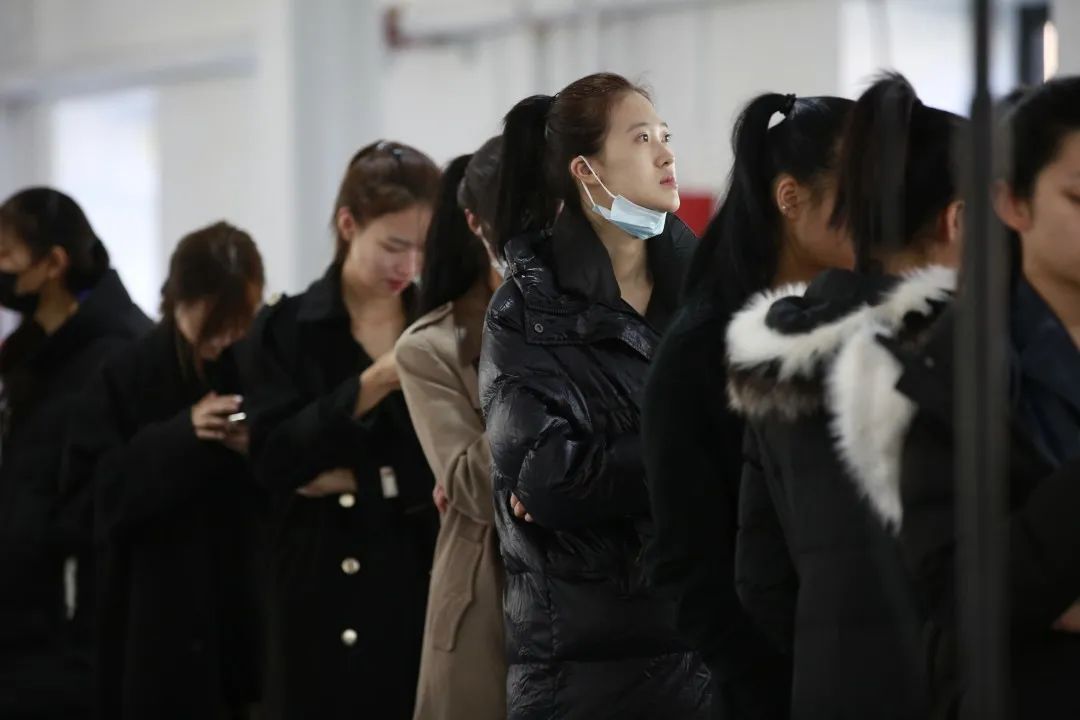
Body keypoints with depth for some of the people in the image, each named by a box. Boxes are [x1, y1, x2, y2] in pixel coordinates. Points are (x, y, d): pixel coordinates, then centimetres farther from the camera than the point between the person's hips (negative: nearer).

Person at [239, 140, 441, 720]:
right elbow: (276, 460, -10)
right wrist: (374, 382, -18)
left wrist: (364, 480, -11)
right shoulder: (284, 330, 2)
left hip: (429, 587, 1)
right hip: (323, 599, -1)